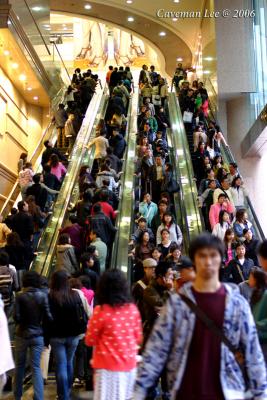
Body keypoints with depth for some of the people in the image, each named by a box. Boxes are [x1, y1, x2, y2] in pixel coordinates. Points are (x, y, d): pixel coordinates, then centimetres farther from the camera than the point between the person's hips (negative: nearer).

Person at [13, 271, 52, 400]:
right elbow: (48, 316, -9)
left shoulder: (20, 296, -11)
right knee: (36, 367, 4)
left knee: (19, 366, 16)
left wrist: (21, 324, 9)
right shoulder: (43, 296, -8)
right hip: (37, 335, 0)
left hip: (22, 335, 0)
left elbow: (16, 316, -12)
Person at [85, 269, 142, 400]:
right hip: (129, 364, 4)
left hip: (108, 366, -4)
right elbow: (138, 338, 9)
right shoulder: (133, 309, -1)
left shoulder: (101, 311, -13)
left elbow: (90, 340, -3)